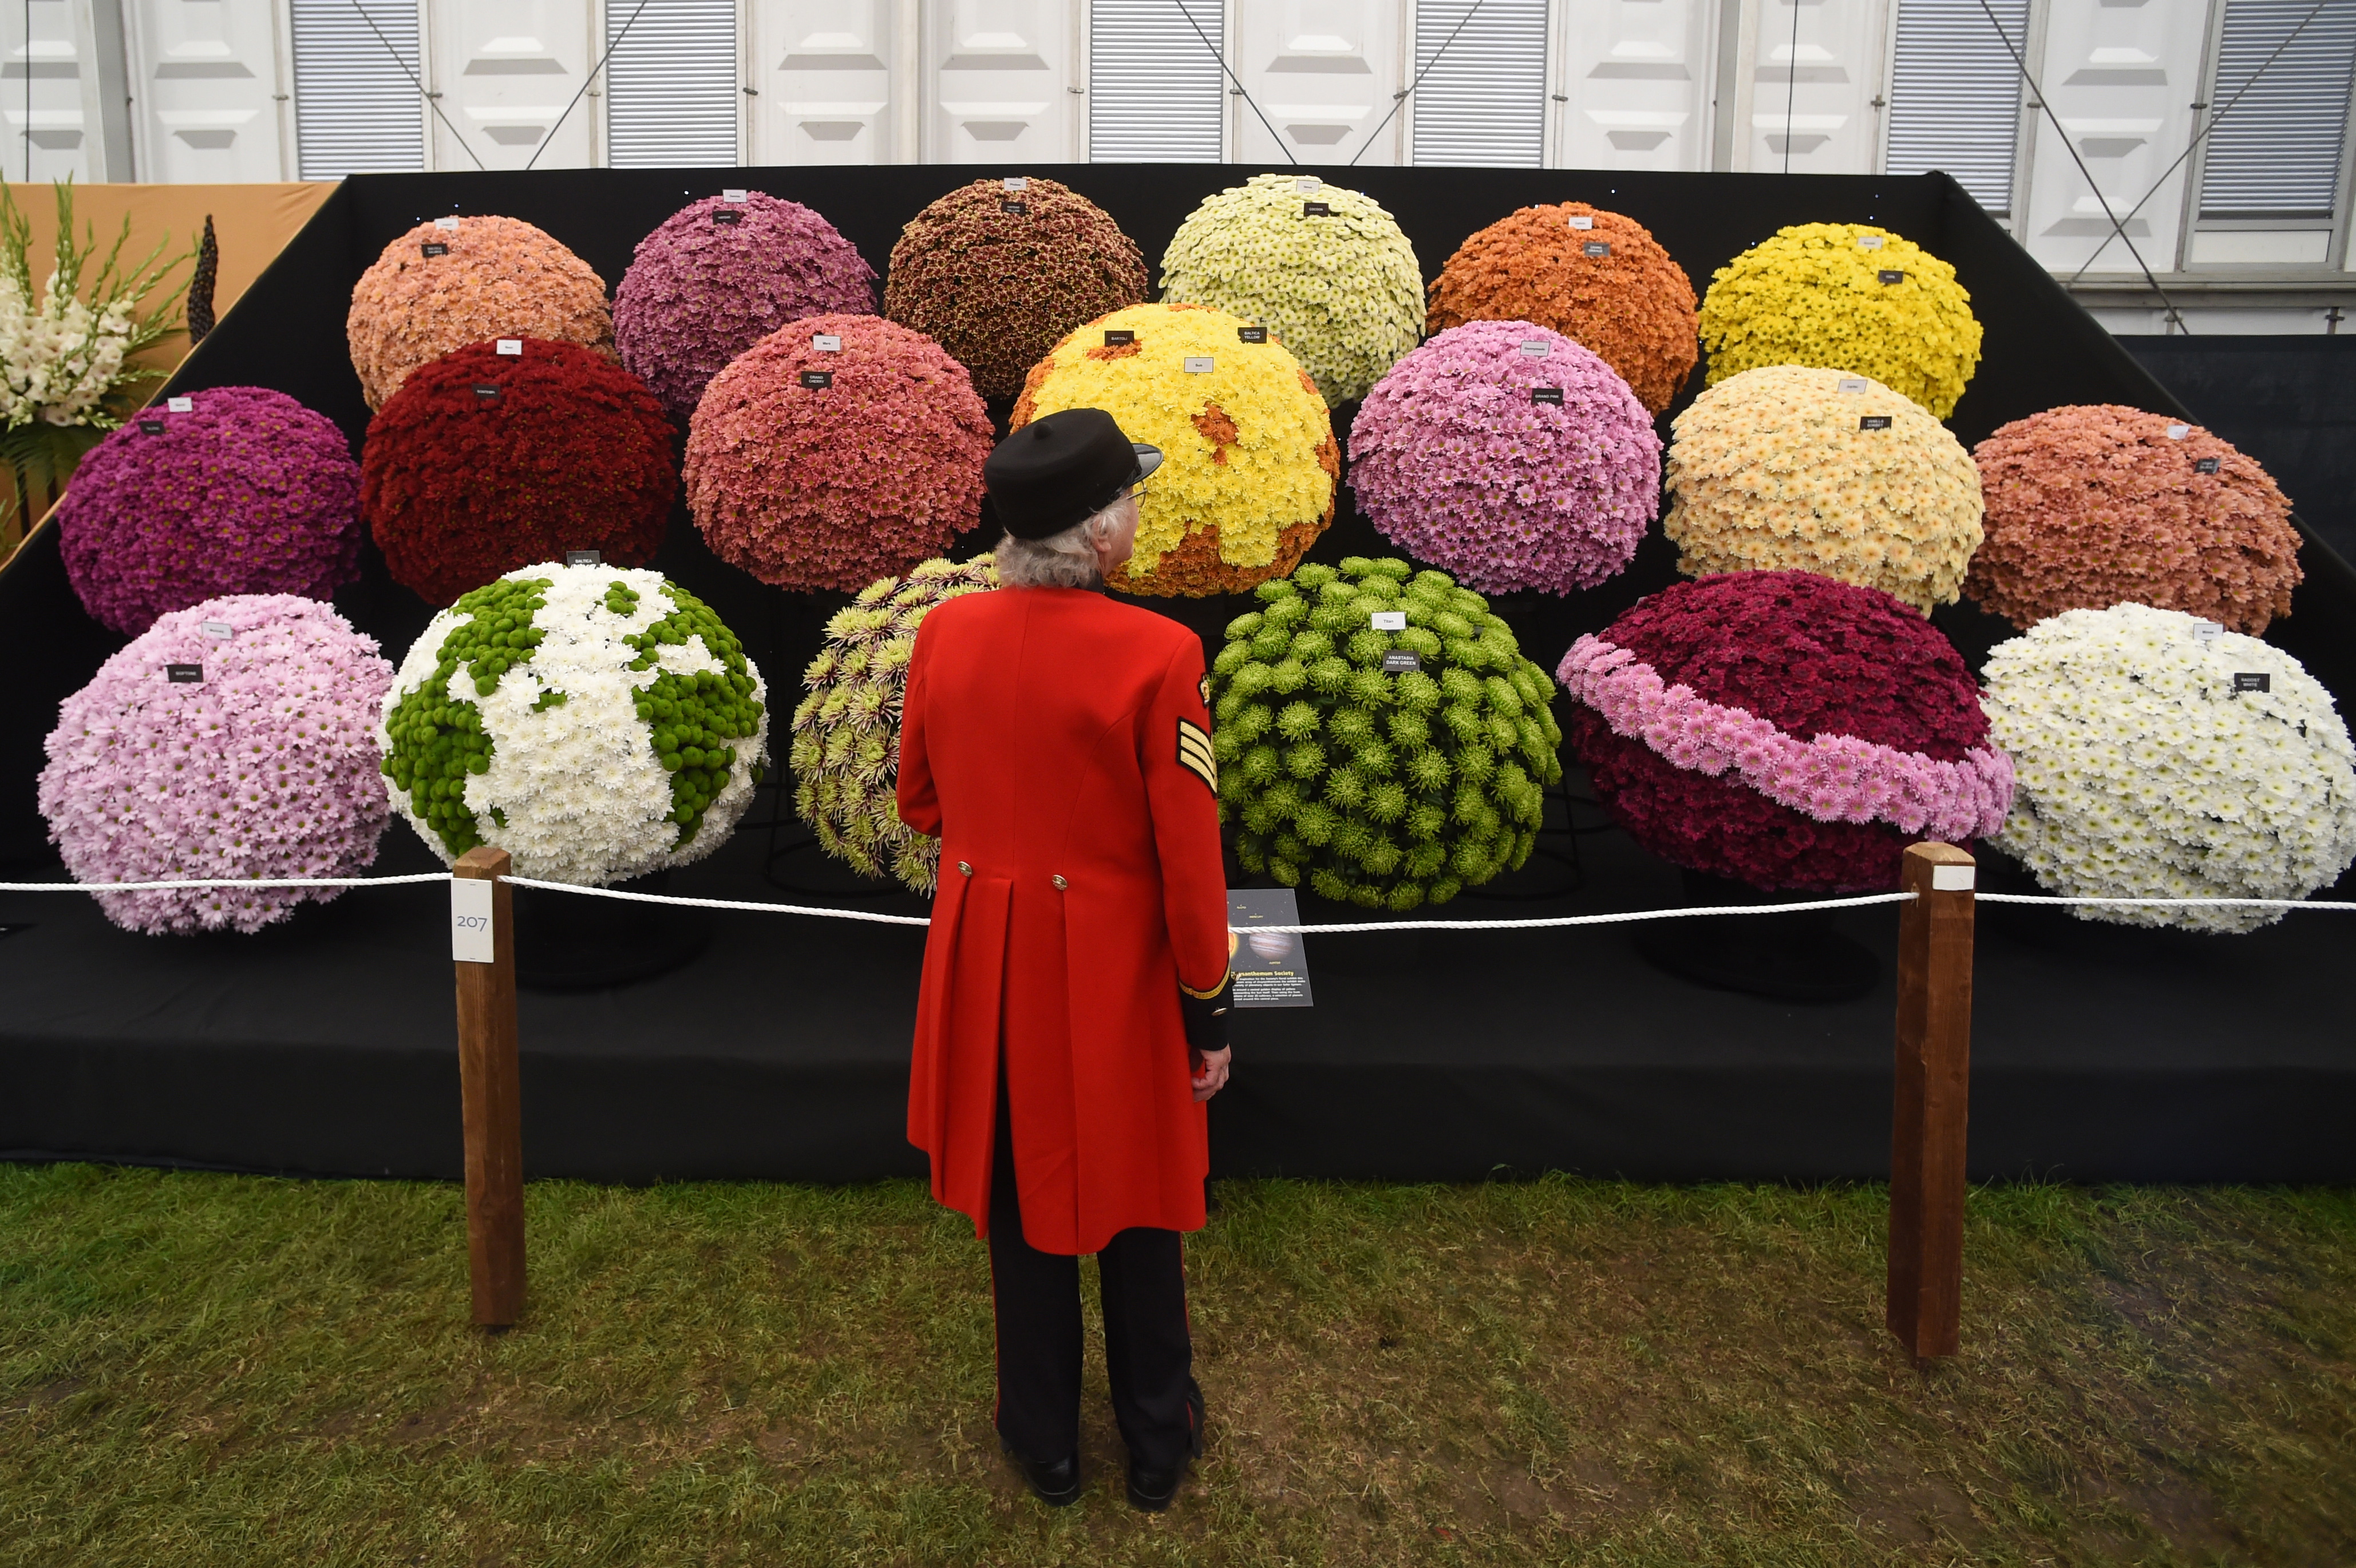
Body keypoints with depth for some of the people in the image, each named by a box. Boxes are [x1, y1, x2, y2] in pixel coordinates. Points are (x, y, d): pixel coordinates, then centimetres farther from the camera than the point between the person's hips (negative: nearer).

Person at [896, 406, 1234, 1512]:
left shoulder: (945, 633, -7)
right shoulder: (1157, 655, -21)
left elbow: (918, 803, 6)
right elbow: (1188, 859, -16)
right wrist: (1209, 1012, -4)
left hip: (988, 955, 4)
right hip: (1114, 965, -3)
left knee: (1020, 1202, 19)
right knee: (1135, 1206, 17)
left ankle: (1044, 1445, 38)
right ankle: (1157, 1443, 36)